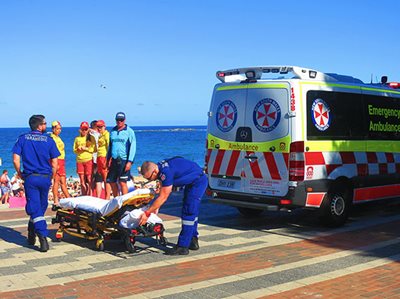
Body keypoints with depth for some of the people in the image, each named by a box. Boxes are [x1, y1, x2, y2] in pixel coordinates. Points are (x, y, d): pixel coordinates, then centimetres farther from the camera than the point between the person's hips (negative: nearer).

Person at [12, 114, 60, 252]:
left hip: (30, 178, -1)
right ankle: (31, 235, 31)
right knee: (41, 208, 18)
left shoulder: (22, 139, 2)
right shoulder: (49, 140, 1)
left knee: (34, 208, -2)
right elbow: (54, 164, -1)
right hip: (45, 178, 1)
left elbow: (16, 159, -5)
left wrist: (20, 174, 10)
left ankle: (43, 238, -17)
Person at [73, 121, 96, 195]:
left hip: (89, 160, -3)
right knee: (82, 181, 6)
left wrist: (86, 148, -13)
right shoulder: (77, 138, 13)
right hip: (79, 161, 3)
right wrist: (78, 149, -7)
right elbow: (74, 150, 13)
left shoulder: (91, 138, 4)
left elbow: (94, 149, -2)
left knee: (89, 180, -7)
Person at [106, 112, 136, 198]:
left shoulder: (129, 131, -2)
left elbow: (132, 147, -6)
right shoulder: (113, 131, 13)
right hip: (113, 160, 5)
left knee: (122, 182, -8)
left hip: (124, 160, -5)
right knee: (112, 182, 8)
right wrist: (108, 159, 12)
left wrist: (130, 161, -14)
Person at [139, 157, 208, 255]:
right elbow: (163, 191, 9)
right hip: (191, 182, 10)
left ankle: (182, 247, -10)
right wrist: (156, 208, 5)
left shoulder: (166, 172, -31)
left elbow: (163, 197, -27)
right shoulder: (160, 168, -3)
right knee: (192, 212, 18)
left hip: (198, 182, -10)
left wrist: (147, 213, -23)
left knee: (188, 213, -12)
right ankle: (193, 241, 30)